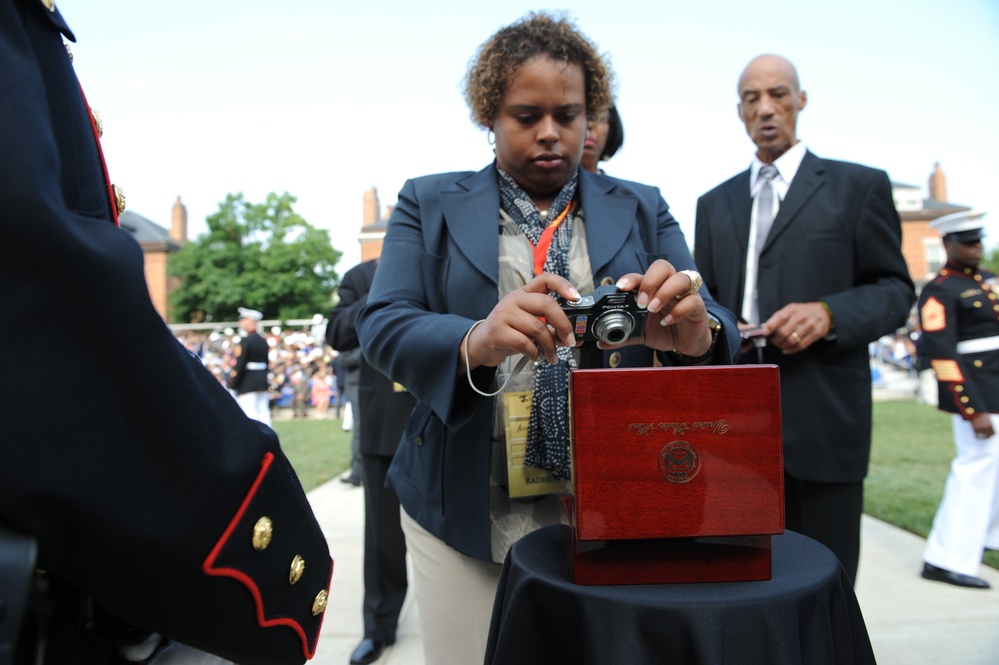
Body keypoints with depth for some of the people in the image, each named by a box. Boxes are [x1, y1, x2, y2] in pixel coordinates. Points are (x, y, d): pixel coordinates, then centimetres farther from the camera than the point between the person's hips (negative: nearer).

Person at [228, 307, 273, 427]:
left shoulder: (245, 341, -13)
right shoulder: (264, 342, 10)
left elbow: (239, 365, -16)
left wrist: (232, 385, -12)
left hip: (247, 384, -7)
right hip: (263, 382, 7)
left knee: (249, 415, -5)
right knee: (263, 413, 9)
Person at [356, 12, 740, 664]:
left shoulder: (642, 210, 7)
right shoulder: (429, 204, 3)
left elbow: (716, 328, 0)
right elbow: (382, 326, -9)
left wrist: (694, 332, -26)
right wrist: (475, 341, -30)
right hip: (467, 512, -1)